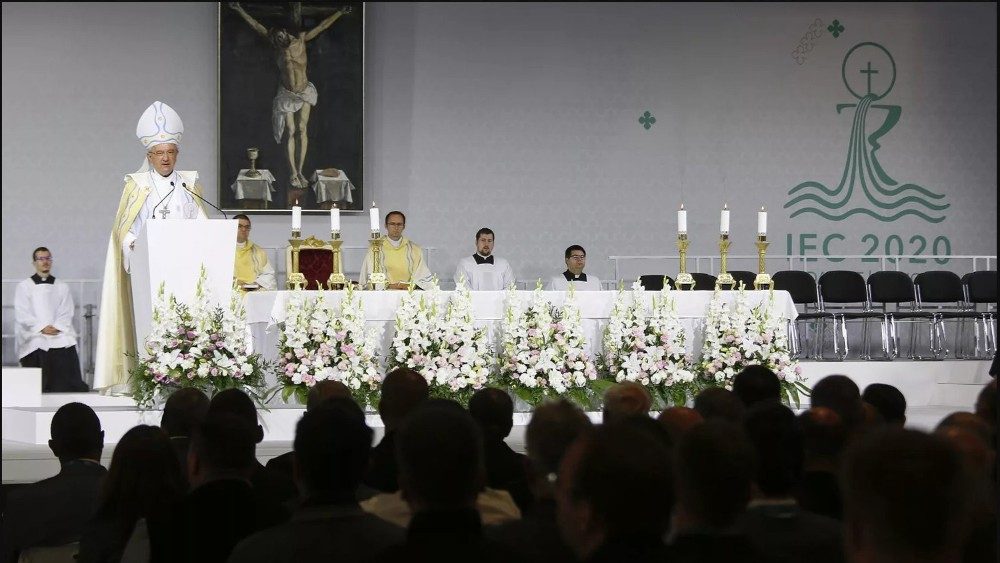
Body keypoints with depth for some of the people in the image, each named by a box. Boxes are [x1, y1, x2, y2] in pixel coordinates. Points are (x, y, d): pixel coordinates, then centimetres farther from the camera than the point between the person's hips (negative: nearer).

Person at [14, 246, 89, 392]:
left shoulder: (62, 287, 16)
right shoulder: (24, 287, 10)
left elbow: (66, 313, 7)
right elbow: (22, 314, 0)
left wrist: (56, 327, -11)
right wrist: (42, 328, -12)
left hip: (60, 338, 1)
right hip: (34, 339, -1)